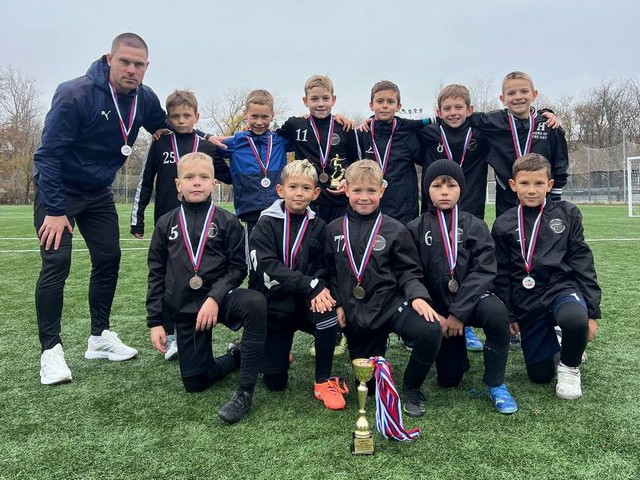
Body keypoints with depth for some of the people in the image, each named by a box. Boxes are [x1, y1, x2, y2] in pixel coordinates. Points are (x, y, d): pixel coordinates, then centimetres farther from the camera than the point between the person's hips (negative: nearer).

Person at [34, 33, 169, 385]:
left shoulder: (144, 99, -7)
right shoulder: (75, 94, -24)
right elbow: (48, 153, -22)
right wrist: (54, 210, -24)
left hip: (98, 193, 6)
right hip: (57, 190, -6)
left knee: (109, 260, 5)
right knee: (56, 264, -13)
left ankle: (100, 337, 20)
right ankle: (50, 350, -1)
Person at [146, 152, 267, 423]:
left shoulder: (227, 223, 0)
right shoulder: (166, 224, 7)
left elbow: (238, 267, -4)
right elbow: (156, 275, 9)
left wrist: (215, 298, -21)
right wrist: (155, 321, 3)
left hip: (219, 298, -2)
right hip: (184, 308, 2)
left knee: (257, 303, -36)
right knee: (195, 383, 1)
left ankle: (244, 393, -26)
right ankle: (236, 357, 32)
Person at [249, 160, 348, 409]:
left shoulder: (318, 226, 0)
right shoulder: (266, 224, -8)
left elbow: (322, 266, -2)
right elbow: (269, 267, -20)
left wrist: (319, 290, -25)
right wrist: (311, 286, -29)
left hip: (307, 303, 2)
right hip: (274, 304, -1)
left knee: (328, 312, -34)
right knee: (275, 382, -1)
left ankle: (324, 380, -12)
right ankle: (276, 354, 36)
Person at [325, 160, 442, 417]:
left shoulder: (395, 229, -2)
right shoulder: (335, 230, 5)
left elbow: (408, 270, -1)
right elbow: (332, 271, 11)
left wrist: (417, 296, -18)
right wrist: (338, 303, 2)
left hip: (390, 303, -1)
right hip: (355, 313, 2)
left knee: (430, 331, -31)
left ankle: (411, 388, -3)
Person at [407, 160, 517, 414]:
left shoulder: (475, 226, -1)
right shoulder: (416, 229, 0)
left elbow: (483, 271, -11)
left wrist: (459, 312, -20)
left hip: (471, 297, 0)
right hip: (437, 304, 1)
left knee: (497, 312, -36)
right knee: (449, 379, 0)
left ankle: (495, 384, -14)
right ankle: (457, 348, 36)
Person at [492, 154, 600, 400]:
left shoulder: (567, 214, 2)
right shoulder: (503, 225, 2)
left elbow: (582, 262, 1)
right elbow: (501, 275, 7)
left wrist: (591, 311, -3)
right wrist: (509, 314, 4)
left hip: (562, 287, -1)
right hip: (527, 302, 1)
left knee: (575, 320, -37)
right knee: (540, 375, 1)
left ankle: (570, 366, -3)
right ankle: (552, 344, 37)